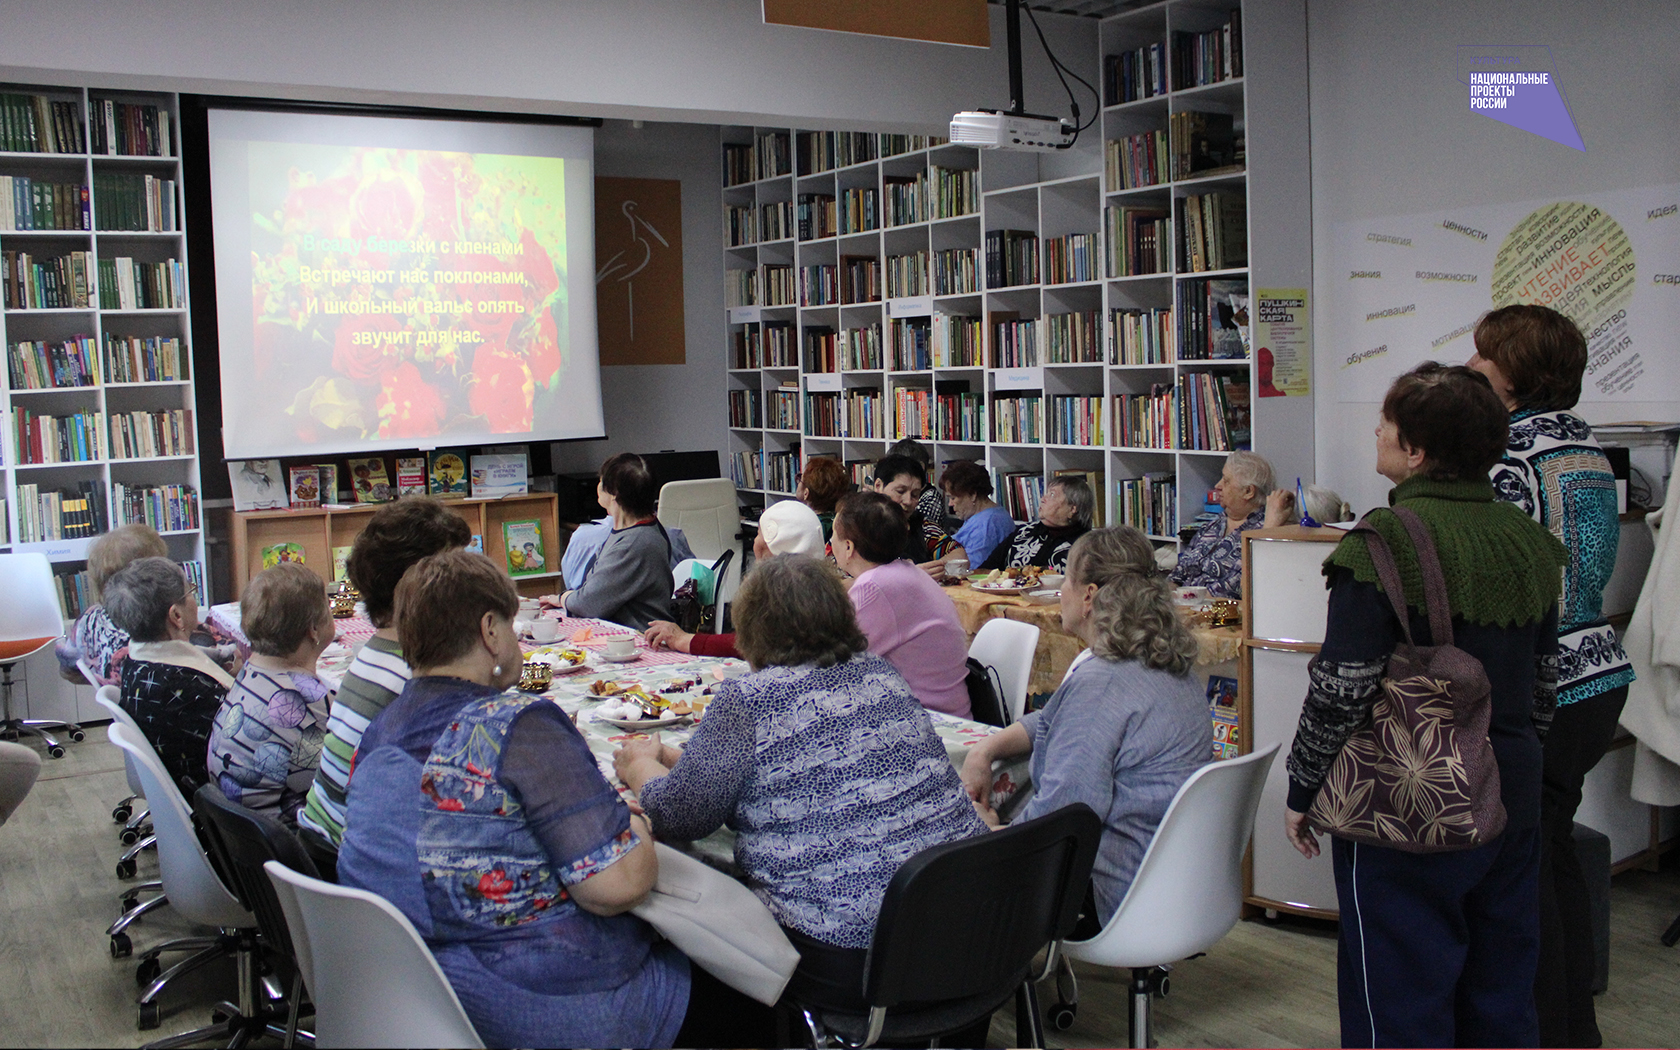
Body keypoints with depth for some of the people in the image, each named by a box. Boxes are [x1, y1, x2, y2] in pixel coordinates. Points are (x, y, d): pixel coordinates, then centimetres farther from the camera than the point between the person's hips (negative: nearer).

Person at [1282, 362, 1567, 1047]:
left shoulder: (1388, 541, -17)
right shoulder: (1528, 541, 5)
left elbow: (1341, 690, -17)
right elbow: (1543, 687, 14)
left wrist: (1302, 791, -5)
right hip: (1512, 797, 7)